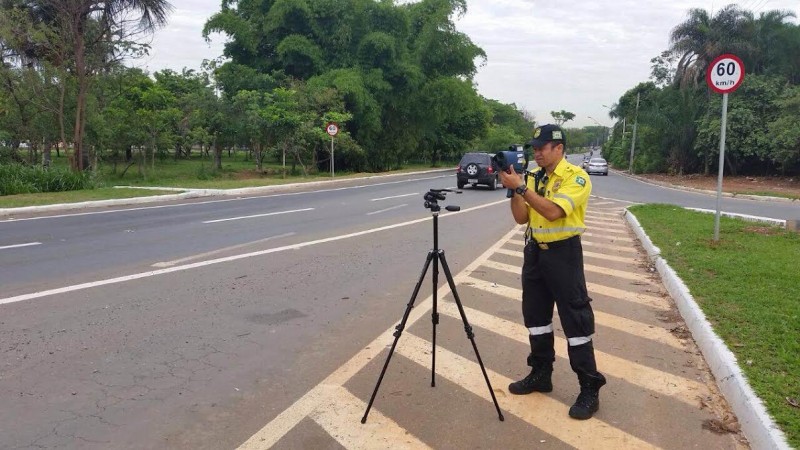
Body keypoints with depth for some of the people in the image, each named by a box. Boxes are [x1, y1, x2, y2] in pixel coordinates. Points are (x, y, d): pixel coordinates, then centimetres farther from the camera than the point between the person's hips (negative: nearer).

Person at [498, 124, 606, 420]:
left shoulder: (576, 176, -12)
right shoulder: (533, 178, 8)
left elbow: (553, 211, -26)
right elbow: (521, 218, 4)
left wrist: (521, 187, -24)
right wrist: (513, 190, -9)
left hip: (563, 252, -7)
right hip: (535, 251, 7)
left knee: (575, 319, -3)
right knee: (535, 315, 14)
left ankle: (590, 389, 6)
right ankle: (541, 374, 29)